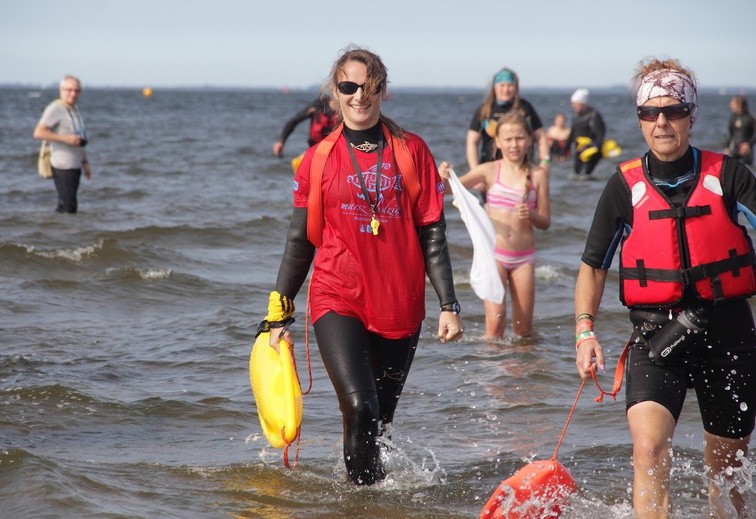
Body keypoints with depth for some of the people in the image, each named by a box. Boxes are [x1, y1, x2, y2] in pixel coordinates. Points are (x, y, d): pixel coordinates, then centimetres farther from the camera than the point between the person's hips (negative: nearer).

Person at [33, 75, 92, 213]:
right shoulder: (55, 109, -11)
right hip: (63, 166, -9)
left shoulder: (74, 110, 18)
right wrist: (65, 138, -23)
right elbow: (38, 133, -21)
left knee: (66, 205, 11)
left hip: (75, 165, 9)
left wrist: (85, 163, 21)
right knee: (68, 206, -13)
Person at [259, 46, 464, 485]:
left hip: (400, 307, 1)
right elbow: (300, 241, 10)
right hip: (338, 302, -1)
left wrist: (448, 304, -2)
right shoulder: (318, 160, 4)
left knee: (380, 420, 8)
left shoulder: (412, 151, 4)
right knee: (360, 407, -19)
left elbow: (432, 235, 4)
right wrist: (279, 314, 9)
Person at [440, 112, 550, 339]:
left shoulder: (538, 174, 2)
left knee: (524, 328, 6)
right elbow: (450, 188, -5)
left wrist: (531, 214, -17)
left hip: (523, 256, 1)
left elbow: (545, 222, 5)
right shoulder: (490, 171, -1)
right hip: (494, 253, -1)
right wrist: (442, 177, -28)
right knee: (495, 319, -14)